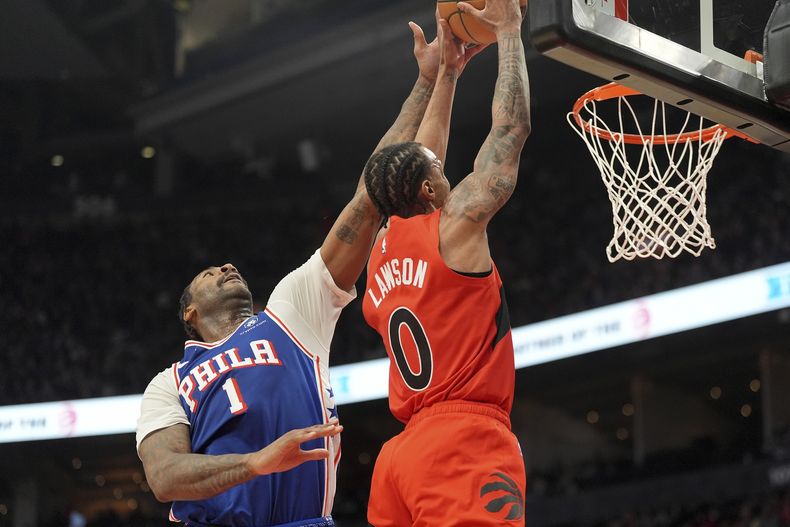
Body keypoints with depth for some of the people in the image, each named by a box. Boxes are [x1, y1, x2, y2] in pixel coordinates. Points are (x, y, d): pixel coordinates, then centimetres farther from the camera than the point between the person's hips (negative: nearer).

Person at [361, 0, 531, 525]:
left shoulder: (383, 251, 18)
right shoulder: (454, 227, -1)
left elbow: (422, 159, 32)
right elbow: (512, 128, 4)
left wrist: (448, 70, 37)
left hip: (406, 451, 8)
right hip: (464, 444, -8)